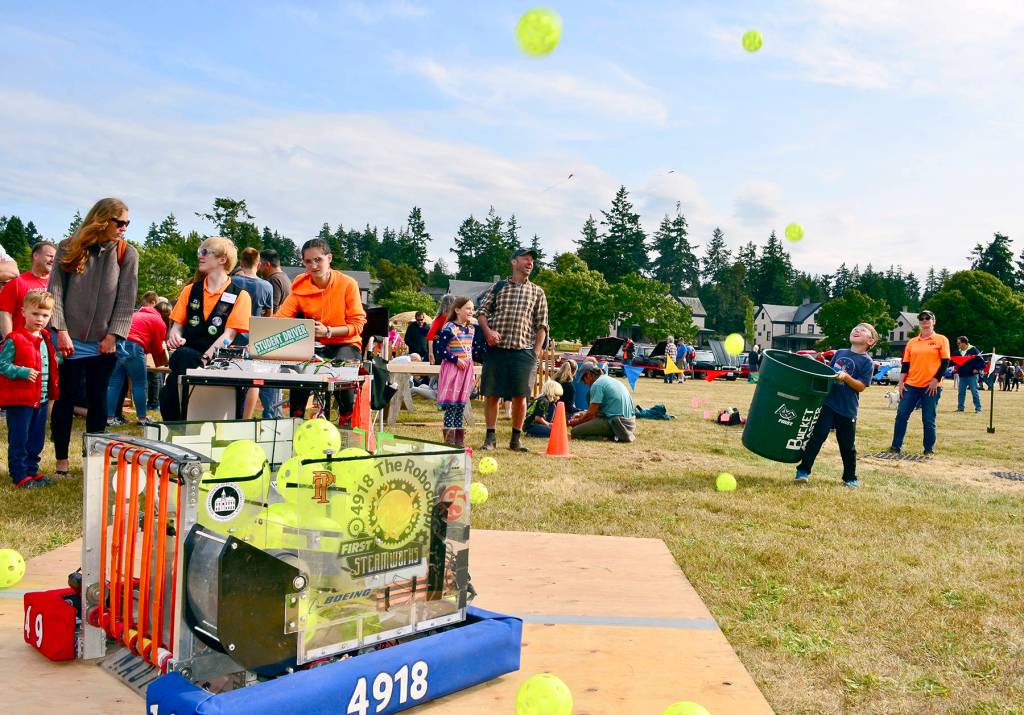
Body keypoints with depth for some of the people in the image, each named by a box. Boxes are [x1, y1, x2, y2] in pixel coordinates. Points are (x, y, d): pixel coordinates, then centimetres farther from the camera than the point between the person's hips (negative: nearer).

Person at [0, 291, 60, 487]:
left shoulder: (46, 339, 11)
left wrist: (60, 359, 8)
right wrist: (23, 372, -25)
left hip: (41, 399, 7)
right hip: (19, 400, -7)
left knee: (36, 440, 15)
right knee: (19, 440, 1)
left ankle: (32, 471, 25)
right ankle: (19, 475, 8)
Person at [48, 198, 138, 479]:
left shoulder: (127, 253, 2)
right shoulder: (69, 248, 1)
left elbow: (127, 298, -1)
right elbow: (55, 291, -1)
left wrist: (113, 335, -8)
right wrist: (61, 331, -10)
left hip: (104, 343, 1)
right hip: (70, 340, 0)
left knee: (98, 400, 7)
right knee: (65, 398, 4)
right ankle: (61, 461, 15)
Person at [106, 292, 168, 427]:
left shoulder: (135, 315, 29)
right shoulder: (159, 321, 10)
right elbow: (157, 348, 11)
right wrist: (161, 363, 30)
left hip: (117, 343, 6)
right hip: (133, 346, -6)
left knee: (115, 382, 11)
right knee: (139, 383, 6)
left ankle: (110, 417, 11)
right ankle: (141, 418, 12)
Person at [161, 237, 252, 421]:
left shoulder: (240, 296, 4)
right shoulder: (190, 290, 21)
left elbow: (228, 335, -5)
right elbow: (177, 324, 19)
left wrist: (205, 358, -18)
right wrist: (174, 336, -6)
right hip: (188, 354, 4)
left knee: (183, 356, -36)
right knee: (181, 354, -34)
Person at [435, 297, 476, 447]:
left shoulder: (472, 328, 12)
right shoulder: (449, 328, -11)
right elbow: (440, 349, -14)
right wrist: (456, 360, -19)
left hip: (467, 369, 7)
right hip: (452, 369, -7)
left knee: (461, 405, 10)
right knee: (451, 405, -5)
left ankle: (459, 439, 16)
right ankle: (449, 438, 0)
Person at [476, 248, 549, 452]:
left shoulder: (537, 292, 11)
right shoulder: (498, 287, 10)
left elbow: (541, 324, 10)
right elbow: (481, 310, 9)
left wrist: (537, 351, 2)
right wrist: (487, 331, -9)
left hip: (523, 351, 0)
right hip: (496, 349, 0)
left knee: (520, 395, 1)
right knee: (492, 394, 2)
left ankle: (516, 438, 15)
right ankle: (490, 437, 12)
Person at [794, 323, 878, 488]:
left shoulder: (867, 362, -3)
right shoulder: (840, 353, 10)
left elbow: (861, 386, -10)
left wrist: (846, 377, -23)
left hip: (847, 410, -2)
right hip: (828, 403, 2)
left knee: (847, 445, 8)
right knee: (817, 436, -5)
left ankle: (850, 477, 25)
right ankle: (803, 470, -1)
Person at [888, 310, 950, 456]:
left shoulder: (941, 340, 2)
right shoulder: (912, 342, 12)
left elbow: (945, 362, -3)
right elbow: (906, 364, 11)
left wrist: (936, 379, -12)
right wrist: (901, 382, 2)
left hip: (931, 386, -3)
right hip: (911, 385, 4)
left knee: (928, 419, 1)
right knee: (901, 415, -1)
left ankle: (929, 449, 13)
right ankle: (896, 447, 6)